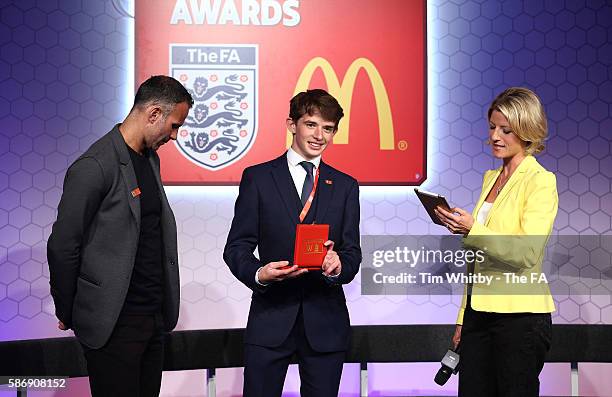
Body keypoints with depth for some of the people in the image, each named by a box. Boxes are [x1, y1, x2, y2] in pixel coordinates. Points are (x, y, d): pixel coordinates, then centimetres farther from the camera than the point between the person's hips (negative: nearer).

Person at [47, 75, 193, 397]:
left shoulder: (150, 159, 12)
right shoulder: (95, 166, -15)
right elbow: (62, 247, -12)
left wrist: (164, 308, 14)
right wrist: (67, 314, -2)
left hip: (153, 317, 8)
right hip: (115, 323, -8)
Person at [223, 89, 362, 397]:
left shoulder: (345, 186, 11)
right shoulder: (258, 178, 3)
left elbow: (352, 252, 8)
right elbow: (236, 246, 1)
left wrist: (338, 265, -16)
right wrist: (259, 274, -20)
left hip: (325, 323, 2)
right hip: (271, 317, -2)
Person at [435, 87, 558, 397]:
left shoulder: (541, 181, -7)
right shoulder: (491, 178, 15)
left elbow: (528, 253, -19)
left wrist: (473, 230, -27)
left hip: (519, 314, -7)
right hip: (479, 311, 7)